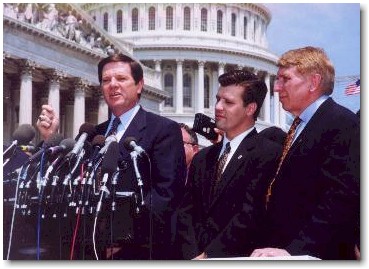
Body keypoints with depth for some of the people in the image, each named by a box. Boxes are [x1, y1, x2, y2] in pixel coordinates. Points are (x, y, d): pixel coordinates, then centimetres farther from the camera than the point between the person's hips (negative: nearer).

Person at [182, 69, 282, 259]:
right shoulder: (202, 158, 15)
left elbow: (249, 214, -12)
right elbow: (187, 212, 10)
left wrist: (207, 255, -12)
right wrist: (193, 254, -5)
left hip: (237, 258, -5)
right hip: (196, 255, 5)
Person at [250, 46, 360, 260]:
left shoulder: (342, 123, -13)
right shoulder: (300, 128, 16)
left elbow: (341, 198, -23)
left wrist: (293, 250, -26)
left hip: (318, 255, -8)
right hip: (283, 248, 8)